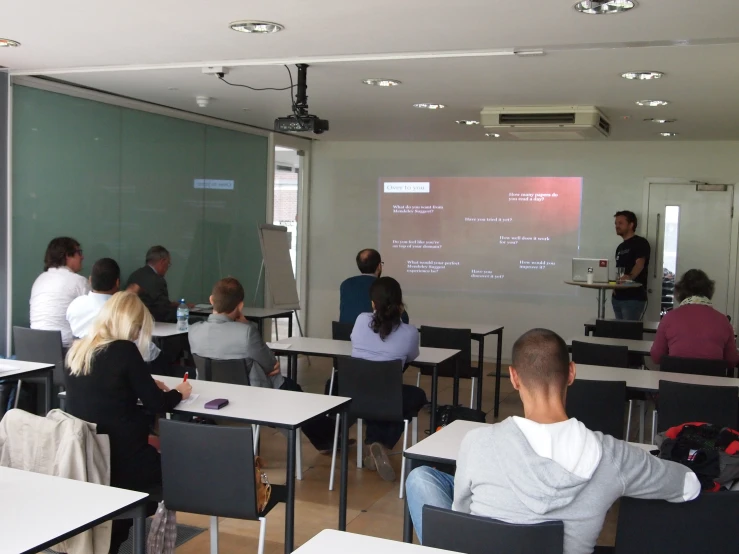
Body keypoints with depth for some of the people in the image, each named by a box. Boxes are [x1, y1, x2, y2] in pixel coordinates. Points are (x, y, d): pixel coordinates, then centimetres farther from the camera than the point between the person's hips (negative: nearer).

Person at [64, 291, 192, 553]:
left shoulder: (76, 350, 5)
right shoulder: (123, 350, -16)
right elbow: (157, 405, -10)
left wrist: (146, 384, 20)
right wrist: (178, 393, 9)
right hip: (117, 460, -7)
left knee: (153, 452, 28)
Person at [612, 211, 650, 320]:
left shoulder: (640, 242, -5)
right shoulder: (620, 247, 20)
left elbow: (640, 264, -20)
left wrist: (630, 277, -39)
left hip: (634, 298, -8)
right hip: (618, 297, 8)